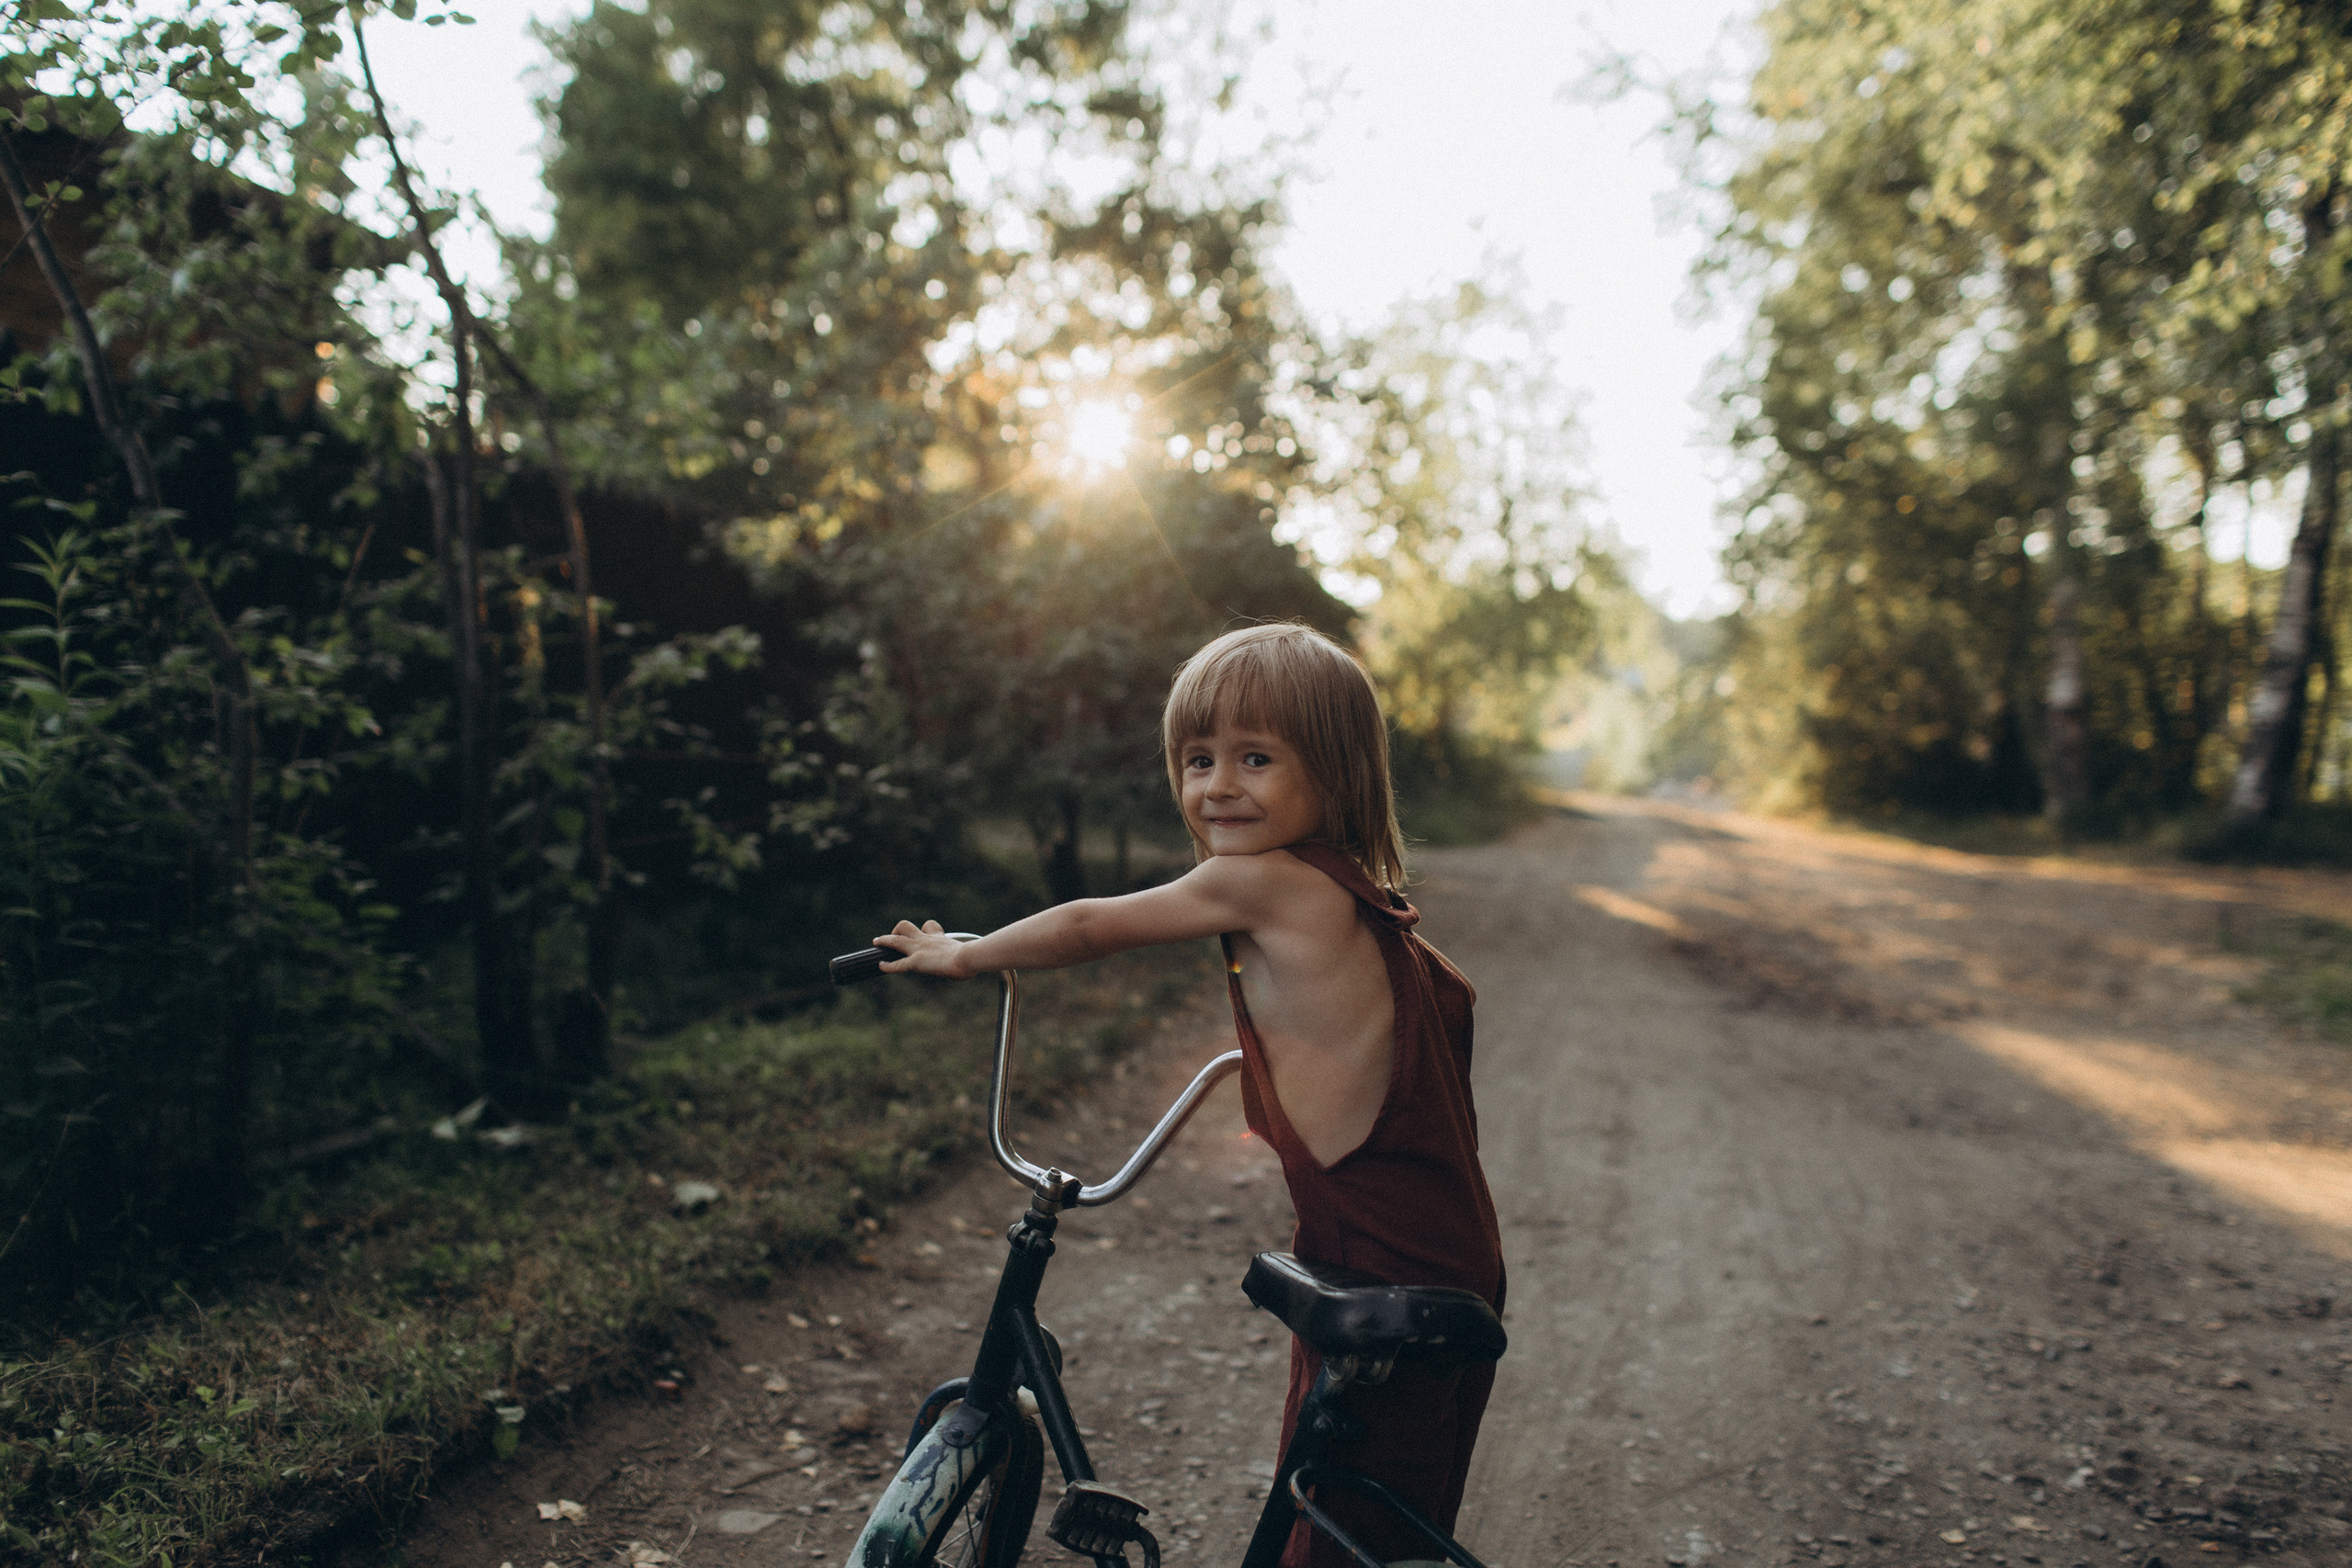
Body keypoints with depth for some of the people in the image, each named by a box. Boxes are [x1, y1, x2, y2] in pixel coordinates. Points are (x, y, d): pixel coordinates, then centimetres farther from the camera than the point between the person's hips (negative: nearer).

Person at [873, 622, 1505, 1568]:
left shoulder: (1259, 881, -17)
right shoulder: (1351, 899, 8)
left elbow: (1086, 928, -6)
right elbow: (1447, 996, 21)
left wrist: (961, 956, 8)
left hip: (1388, 1288, -9)